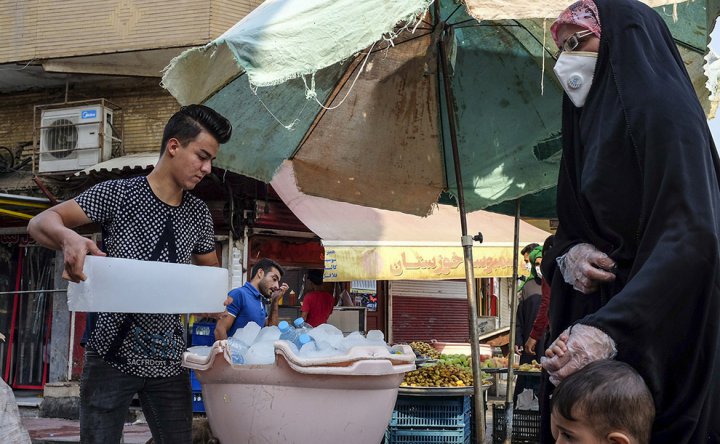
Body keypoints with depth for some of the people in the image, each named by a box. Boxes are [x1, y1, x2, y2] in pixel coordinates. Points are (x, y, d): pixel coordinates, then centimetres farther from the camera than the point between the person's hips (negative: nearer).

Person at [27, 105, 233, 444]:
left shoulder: (199, 214, 6)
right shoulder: (119, 194, -8)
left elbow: (210, 270, 20)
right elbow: (39, 223, -12)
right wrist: (69, 238, -35)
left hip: (169, 360, 4)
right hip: (113, 354, -4)